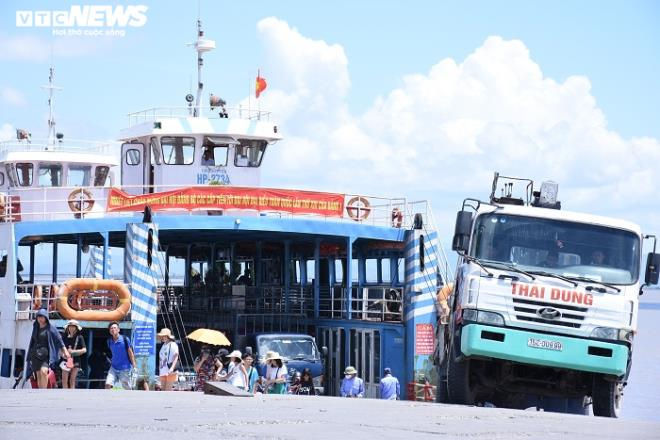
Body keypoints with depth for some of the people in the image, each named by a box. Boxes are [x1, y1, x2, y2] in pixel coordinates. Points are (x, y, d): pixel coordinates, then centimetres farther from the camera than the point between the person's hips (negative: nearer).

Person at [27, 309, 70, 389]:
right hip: (36, 354, 6)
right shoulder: (36, 328, 13)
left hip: (46, 354, -6)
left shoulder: (51, 327, -2)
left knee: (43, 371, -26)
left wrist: (65, 351, -7)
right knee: (39, 375, 2)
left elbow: (59, 339, -2)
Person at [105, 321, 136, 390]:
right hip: (114, 368, 4)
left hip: (124, 369, -4)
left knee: (128, 388, 2)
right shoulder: (109, 341, 4)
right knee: (108, 384, -13)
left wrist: (134, 366, -8)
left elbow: (130, 353, -5)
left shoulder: (125, 339, -9)